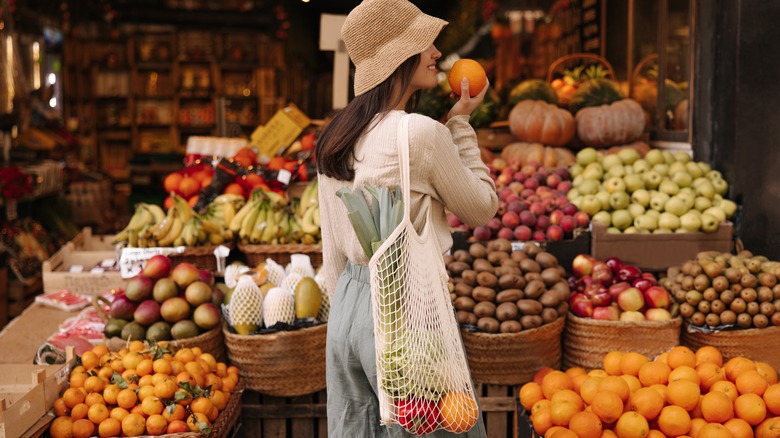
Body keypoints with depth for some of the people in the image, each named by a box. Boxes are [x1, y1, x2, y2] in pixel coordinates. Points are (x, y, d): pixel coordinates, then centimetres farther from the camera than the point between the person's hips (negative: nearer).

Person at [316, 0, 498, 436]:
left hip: (349, 305, 8)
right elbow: (482, 207, -2)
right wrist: (462, 122, 4)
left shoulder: (333, 137, 5)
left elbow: (333, 250, 10)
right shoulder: (422, 133, -17)